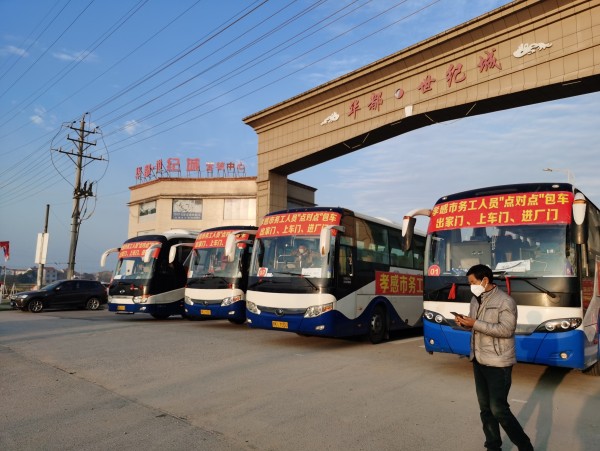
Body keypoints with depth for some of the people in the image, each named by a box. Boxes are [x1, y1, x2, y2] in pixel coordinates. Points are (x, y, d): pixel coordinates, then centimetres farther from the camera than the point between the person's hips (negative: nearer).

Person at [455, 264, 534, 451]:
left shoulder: (505, 301, -14)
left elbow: (506, 330, -23)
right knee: (485, 408, 13)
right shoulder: (475, 300, 10)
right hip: (479, 361, 7)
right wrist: (464, 322, -4)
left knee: (499, 409, -5)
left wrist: (475, 324, -24)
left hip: (498, 363, -7)